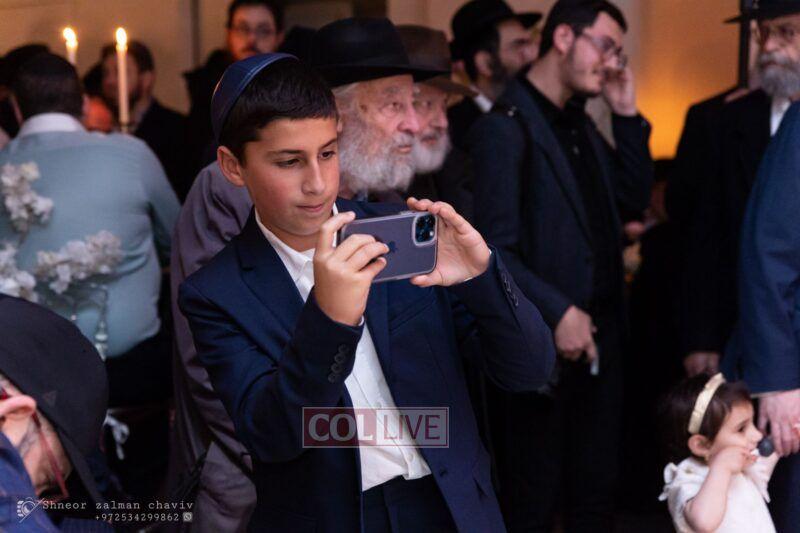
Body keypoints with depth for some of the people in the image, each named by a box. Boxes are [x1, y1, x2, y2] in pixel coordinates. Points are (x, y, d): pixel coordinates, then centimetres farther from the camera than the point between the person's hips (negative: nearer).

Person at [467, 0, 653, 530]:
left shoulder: (580, 124, 13)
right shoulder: (505, 127, -13)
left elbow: (634, 197, 12)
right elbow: (495, 249, -18)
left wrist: (627, 113, 4)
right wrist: (557, 312, -20)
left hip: (601, 334, 8)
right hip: (549, 343, -8)